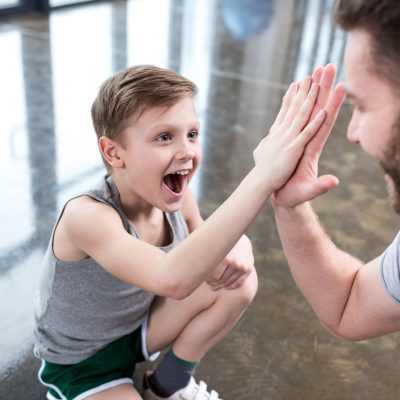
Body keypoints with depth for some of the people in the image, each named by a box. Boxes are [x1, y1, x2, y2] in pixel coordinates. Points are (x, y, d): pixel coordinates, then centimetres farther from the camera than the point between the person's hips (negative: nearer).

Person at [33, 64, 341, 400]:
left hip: (136, 327, 7)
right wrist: (263, 175, -58)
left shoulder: (179, 199, -15)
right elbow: (172, 279, -51)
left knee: (240, 281, -11)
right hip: (79, 364, -6)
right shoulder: (86, 214, -35)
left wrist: (237, 249, -26)